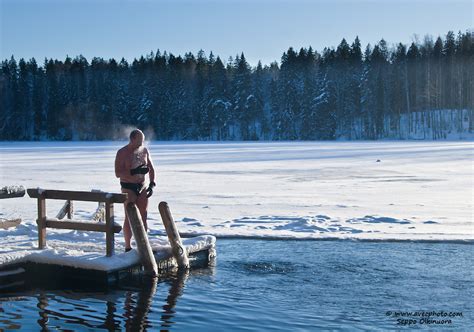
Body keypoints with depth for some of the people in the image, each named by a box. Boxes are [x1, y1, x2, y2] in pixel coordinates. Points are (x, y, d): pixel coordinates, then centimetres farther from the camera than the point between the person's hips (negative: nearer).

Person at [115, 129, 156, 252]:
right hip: (128, 188, -5)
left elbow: (151, 168, 14)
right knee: (129, 217, -3)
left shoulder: (144, 150, 6)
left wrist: (152, 184, 1)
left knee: (143, 216, 5)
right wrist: (134, 172, -28)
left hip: (142, 186, 5)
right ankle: (128, 247, 4)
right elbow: (118, 173, -16)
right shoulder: (122, 153, -9)